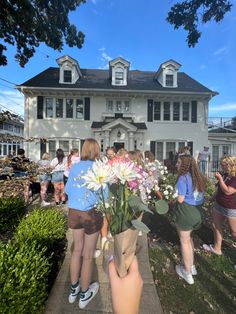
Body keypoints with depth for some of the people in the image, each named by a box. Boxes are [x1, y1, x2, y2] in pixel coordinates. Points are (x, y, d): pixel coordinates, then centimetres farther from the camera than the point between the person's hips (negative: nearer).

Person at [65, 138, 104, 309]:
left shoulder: (74, 167, -2)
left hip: (74, 212, 5)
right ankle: (84, 294, 40)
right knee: (88, 255, 17)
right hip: (91, 213, -4)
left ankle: (74, 289, 46)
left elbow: (67, 190, 7)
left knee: (77, 249, 26)